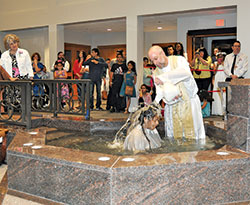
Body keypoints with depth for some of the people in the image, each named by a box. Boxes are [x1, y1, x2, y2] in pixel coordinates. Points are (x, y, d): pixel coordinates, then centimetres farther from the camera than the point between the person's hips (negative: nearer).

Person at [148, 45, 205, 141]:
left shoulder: (179, 60, -5)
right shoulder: (156, 74, 7)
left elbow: (185, 72, -27)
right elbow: (160, 93, -2)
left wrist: (163, 77, -34)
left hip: (189, 103, -3)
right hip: (172, 107, 3)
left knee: (191, 136, -2)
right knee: (173, 136, 1)